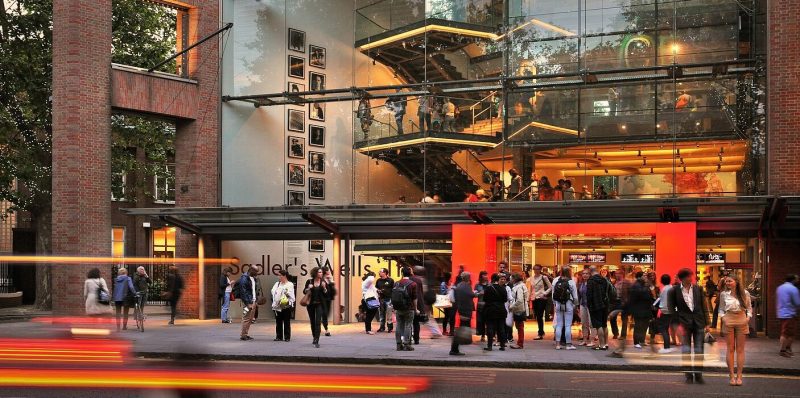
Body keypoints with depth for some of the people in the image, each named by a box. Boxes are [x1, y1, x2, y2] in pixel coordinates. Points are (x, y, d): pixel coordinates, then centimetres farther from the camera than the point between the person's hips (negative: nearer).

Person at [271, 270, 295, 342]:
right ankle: (279, 337, 16)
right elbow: (272, 291, 8)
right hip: (277, 306, 5)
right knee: (278, 322, 9)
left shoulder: (290, 285, -2)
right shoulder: (277, 284, 15)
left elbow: (291, 296, -4)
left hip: (286, 306, -5)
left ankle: (287, 337, 6)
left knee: (287, 322, 0)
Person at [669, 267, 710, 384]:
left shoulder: (698, 289, 5)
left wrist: (706, 323, 3)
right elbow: (672, 308, 2)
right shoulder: (675, 291, -2)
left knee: (699, 350, 4)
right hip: (685, 323, -2)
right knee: (686, 350, 1)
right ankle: (688, 375, 7)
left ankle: (698, 374, 11)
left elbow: (704, 307, 8)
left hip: (698, 322, 2)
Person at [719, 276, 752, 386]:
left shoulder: (745, 293, 3)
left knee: (740, 349, 0)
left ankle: (739, 376, 2)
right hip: (728, 321, 0)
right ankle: (732, 376, 2)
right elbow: (721, 309, 11)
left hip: (741, 321, 0)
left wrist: (748, 317, -5)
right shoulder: (724, 294, 4)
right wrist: (723, 317, -5)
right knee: (730, 349, 0)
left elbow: (749, 308, 10)